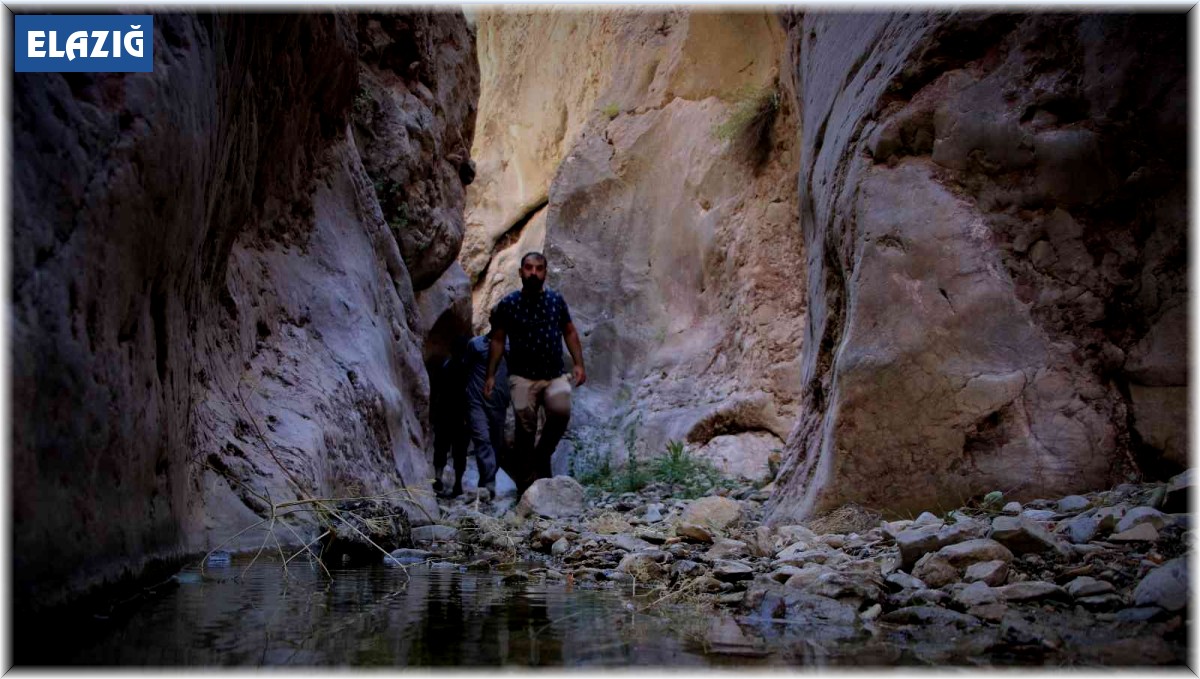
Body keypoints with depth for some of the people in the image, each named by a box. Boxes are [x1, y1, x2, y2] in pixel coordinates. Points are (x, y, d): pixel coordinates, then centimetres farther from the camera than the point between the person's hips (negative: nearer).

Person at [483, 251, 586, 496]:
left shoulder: (556, 300, 8)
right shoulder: (508, 304, 2)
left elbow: (570, 332, 14)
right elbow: (498, 340, 7)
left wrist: (579, 364, 2)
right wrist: (490, 375, 1)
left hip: (555, 375, 1)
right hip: (523, 377, -1)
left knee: (561, 411, -26)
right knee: (525, 430, -6)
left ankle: (543, 455, 1)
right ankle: (527, 487, 5)